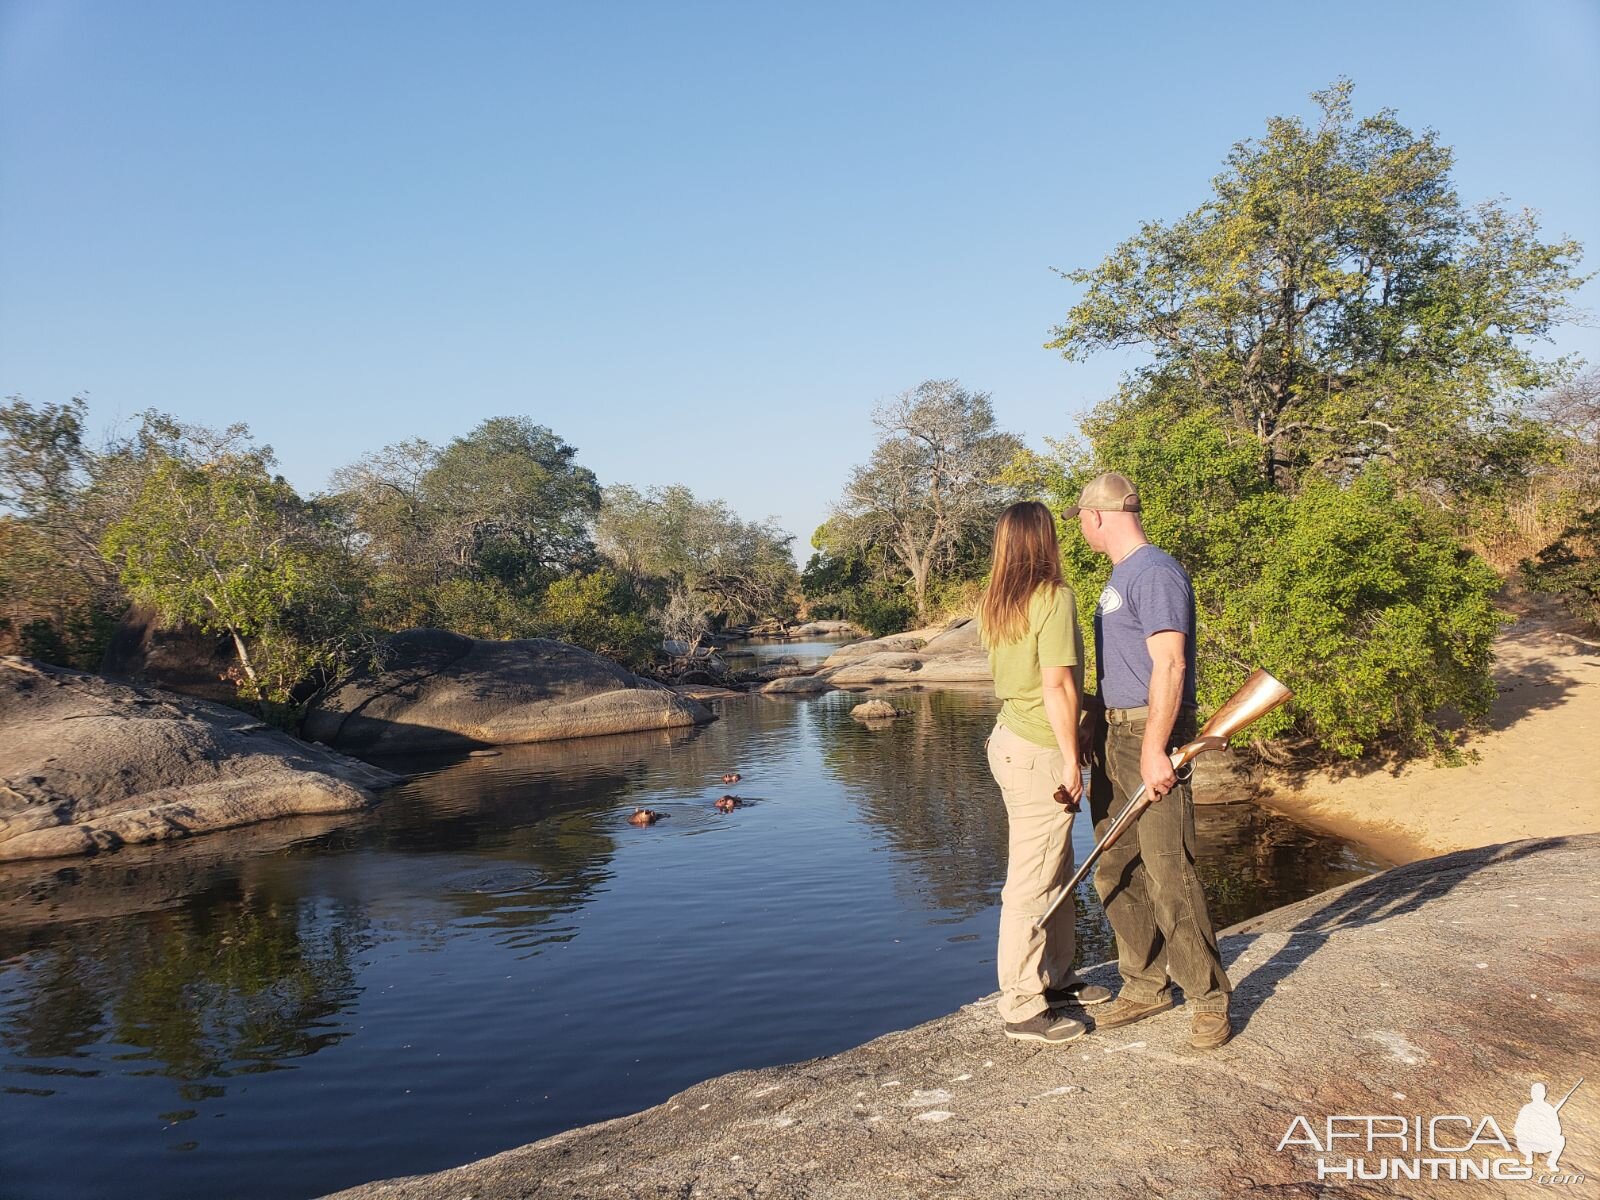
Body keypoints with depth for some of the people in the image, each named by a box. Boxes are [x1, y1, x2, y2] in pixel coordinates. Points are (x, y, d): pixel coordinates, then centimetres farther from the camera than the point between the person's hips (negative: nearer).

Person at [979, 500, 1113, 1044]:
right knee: (1033, 882, 0)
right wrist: (1071, 758, -14)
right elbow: (1057, 684, -20)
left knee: (1056, 872, 20)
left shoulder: (995, 603, 9)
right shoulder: (1054, 597, -15)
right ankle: (1023, 1007, 10)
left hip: (1011, 738, 9)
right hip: (1039, 753, -9)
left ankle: (1055, 978, 34)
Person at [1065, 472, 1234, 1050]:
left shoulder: (1156, 573, -13)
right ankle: (1146, 984, 23)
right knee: (1115, 872, 11)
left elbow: (1170, 664, -20)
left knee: (1168, 873, -7)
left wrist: (1154, 748, -23)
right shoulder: (1118, 576, 18)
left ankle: (1208, 997, 7)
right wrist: (1094, 722, 21)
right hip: (1113, 734, 10)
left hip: (1151, 732, -10)